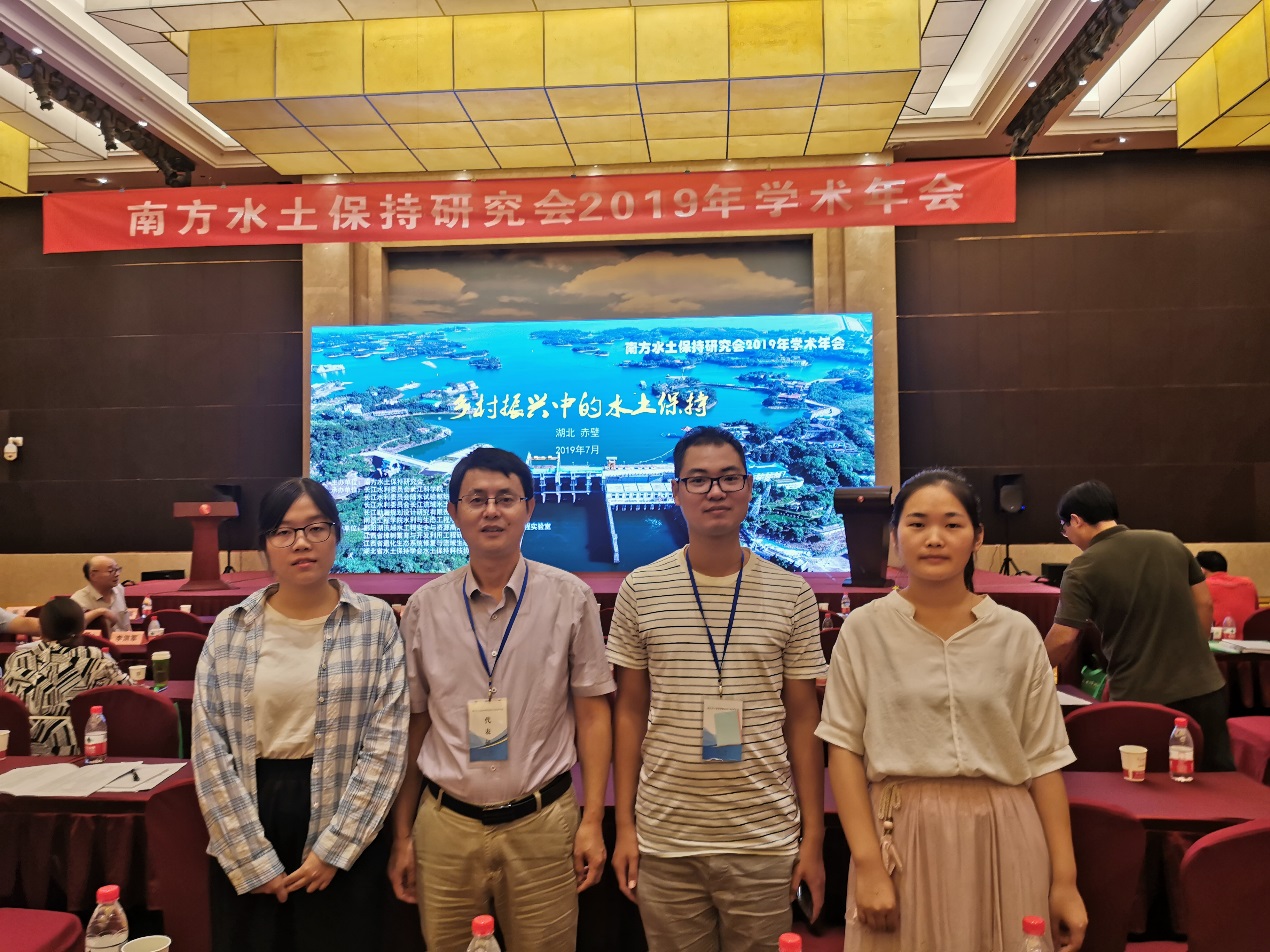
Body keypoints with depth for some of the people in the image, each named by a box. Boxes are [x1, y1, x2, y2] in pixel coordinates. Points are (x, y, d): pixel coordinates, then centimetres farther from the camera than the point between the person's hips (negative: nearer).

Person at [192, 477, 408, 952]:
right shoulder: (230, 627, -1)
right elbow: (209, 746, -2)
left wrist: (333, 848, -11)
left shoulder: (376, 621, -6)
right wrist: (253, 858, -6)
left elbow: (387, 741, -8)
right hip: (246, 824, 2)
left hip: (344, 827, -1)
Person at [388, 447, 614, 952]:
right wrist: (402, 835, 7)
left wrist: (592, 822, -3)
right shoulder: (424, 607, 1)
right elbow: (412, 725, 6)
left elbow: (592, 713, 0)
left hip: (542, 822, -1)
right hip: (446, 823, 2)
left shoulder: (570, 598, -4)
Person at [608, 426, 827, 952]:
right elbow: (630, 713, 4)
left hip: (765, 840, 0)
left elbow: (803, 720, 3)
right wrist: (623, 826, 2)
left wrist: (813, 836, 2)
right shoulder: (639, 590, -1)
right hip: (663, 839, 0)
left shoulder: (792, 594, -1)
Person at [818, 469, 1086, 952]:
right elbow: (844, 747, -4)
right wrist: (867, 864, -10)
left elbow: (1044, 760, 3)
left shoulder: (1017, 634, 1)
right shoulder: (864, 630, -4)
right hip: (902, 837, -1)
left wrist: (1064, 878, 0)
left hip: (1003, 840, 1)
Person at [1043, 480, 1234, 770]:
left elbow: (1063, 639, -16)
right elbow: (1205, 604, 9)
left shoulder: (1083, 569, -13)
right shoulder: (1169, 542, 2)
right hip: (1202, 686, 5)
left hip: (1139, 698, -5)